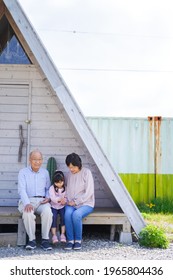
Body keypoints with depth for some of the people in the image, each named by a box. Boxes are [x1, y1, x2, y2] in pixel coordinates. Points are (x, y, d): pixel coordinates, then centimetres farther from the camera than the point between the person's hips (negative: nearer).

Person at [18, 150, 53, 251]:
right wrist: (27, 203, -23)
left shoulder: (45, 172, 16)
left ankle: (45, 240, -23)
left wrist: (48, 197, -4)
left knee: (47, 211, -33)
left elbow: (48, 188, 19)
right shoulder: (23, 172, 5)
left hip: (42, 201, 2)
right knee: (28, 213, -36)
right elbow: (22, 189, -6)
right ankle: (32, 240, -22)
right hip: (27, 201, -2)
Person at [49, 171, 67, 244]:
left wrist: (64, 200, -24)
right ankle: (54, 235, -23)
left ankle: (62, 234, -19)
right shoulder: (52, 188, -4)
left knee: (64, 216, -26)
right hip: (53, 207, -1)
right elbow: (52, 197, -17)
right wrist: (59, 199, -33)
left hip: (62, 207, 1)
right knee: (53, 217, -26)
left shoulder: (65, 188, 3)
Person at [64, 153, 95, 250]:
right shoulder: (69, 174, 12)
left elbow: (89, 192, -10)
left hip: (86, 204, -4)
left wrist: (76, 201, -12)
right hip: (71, 204, 4)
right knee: (68, 213, -30)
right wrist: (67, 200, -1)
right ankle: (70, 240, -20)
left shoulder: (86, 172, -5)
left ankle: (78, 240, -16)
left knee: (76, 214, -34)